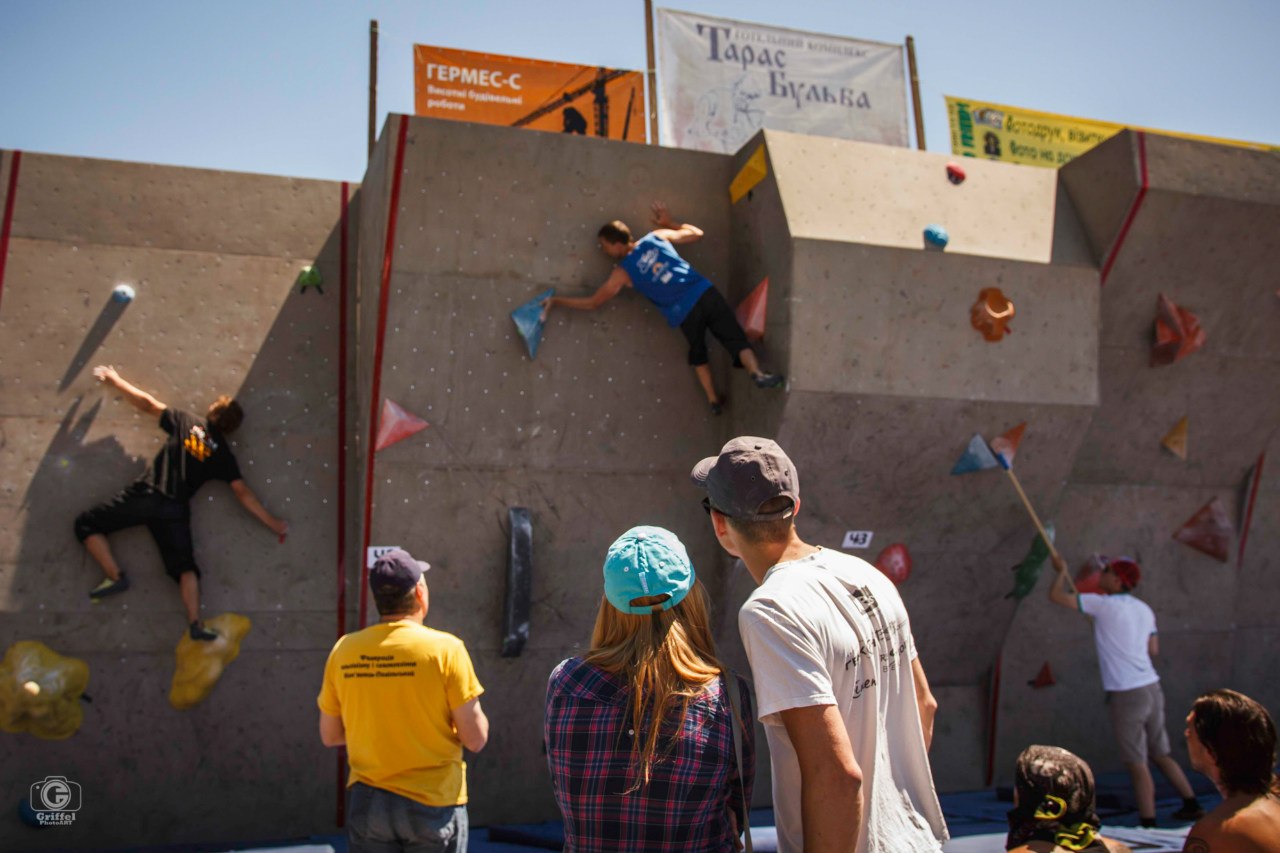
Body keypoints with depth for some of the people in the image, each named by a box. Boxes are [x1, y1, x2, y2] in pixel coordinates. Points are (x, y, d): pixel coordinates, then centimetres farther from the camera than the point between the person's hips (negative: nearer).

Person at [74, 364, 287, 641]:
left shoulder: (187, 422, 9)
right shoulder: (223, 454, 10)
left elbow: (146, 403, 15)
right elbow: (243, 494, 4)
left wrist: (114, 379, 29)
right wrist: (273, 523, 9)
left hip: (145, 495, -1)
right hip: (175, 510, 1)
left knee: (86, 524, 13)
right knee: (184, 566, 5)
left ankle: (114, 576, -1)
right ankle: (195, 623, -11)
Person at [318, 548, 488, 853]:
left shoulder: (344, 651, -3)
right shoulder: (445, 648, -14)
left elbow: (330, 736, 7)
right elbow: (476, 739, -13)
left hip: (367, 802, 3)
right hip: (434, 804, -3)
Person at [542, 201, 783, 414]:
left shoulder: (623, 272, 2)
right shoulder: (657, 236, 10)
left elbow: (592, 303, 8)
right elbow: (697, 233, 20)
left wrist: (556, 300, 16)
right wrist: (669, 223, 34)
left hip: (684, 312, -2)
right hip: (705, 293, 2)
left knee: (698, 354, 23)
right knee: (734, 335, 2)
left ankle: (714, 401, 25)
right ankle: (757, 373, -21)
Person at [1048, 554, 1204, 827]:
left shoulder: (1104, 605, -12)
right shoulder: (1144, 609, 10)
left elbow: (1056, 595, -9)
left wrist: (1061, 571, 8)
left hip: (1125, 694, -7)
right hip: (1151, 688, 8)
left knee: (1137, 764, -1)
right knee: (1160, 755, 21)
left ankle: (1148, 822, 4)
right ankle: (1191, 804, 28)